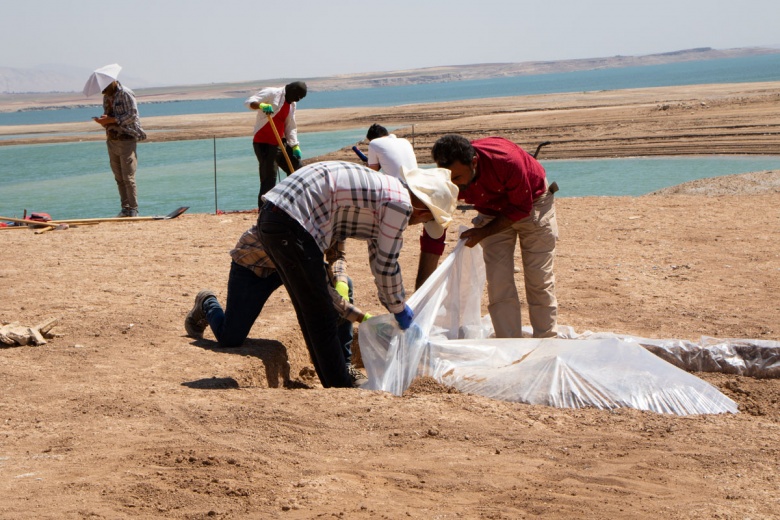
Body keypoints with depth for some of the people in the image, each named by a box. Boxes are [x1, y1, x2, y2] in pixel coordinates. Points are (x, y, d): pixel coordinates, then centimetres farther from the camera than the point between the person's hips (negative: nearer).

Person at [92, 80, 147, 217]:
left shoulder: (126, 94, -10)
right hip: (112, 140, 8)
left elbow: (132, 116, -16)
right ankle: (125, 208, 11)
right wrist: (102, 120, -3)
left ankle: (133, 209, -4)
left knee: (128, 177, -8)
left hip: (126, 140, -7)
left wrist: (111, 120, -20)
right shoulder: (107, 97, 15)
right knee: (119, 178, 7)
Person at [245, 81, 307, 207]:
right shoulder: (272, 93, -11)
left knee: (297, 170, 15)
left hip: (279, 143, 9)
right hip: (263, 143, -9)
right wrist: (261, 105, -41)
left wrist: (295, 146, 3)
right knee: (269, 178, -14)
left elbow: (290, 127, 16)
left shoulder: (292, 104, 14)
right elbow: (249, 101, -20)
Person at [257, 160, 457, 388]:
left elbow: (377, 256, 32)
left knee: (311, 314, 19)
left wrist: (396, 305, 39)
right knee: (322, 319, 0)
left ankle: (336, 385, 30)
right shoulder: (400, 204, -8)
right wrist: (399, 309, 13)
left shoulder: (385, 189, 21)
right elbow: (386, 265, -3)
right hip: (291, 226, -11)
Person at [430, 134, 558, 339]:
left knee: (539, 280, -3)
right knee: (498, 282, -8)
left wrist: (482, 233, -27)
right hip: (492, 212, 3)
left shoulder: (507, 160, -39)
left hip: (532, 202, -3)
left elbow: (522, 207, -22)